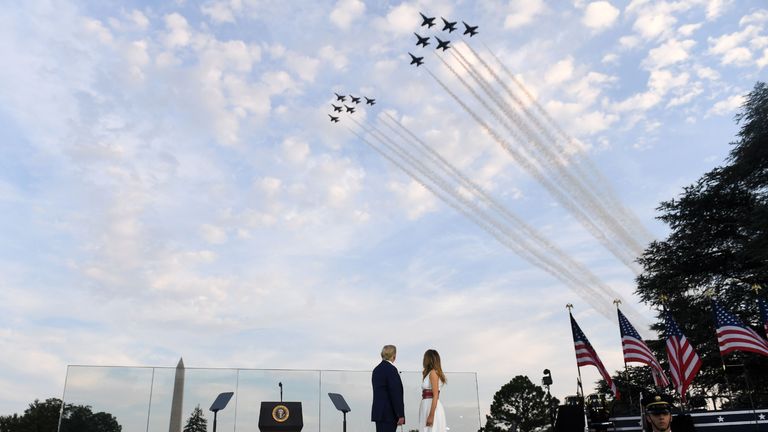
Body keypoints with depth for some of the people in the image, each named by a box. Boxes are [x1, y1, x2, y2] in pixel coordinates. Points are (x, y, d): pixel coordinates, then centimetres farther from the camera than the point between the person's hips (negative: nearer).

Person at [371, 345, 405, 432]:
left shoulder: (376, 370, 13)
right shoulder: (391, 369, -14)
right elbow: (396, 394, -17)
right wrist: (400, 415, -15)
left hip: (378, 411, 9)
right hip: (389, 414, -9)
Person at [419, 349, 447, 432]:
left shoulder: (433, 372, -8)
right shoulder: (429, 373, 19)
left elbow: (435, 396, -15)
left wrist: (431, 416, -20)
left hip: (432, 407, -9)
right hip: (427, 406, 9)